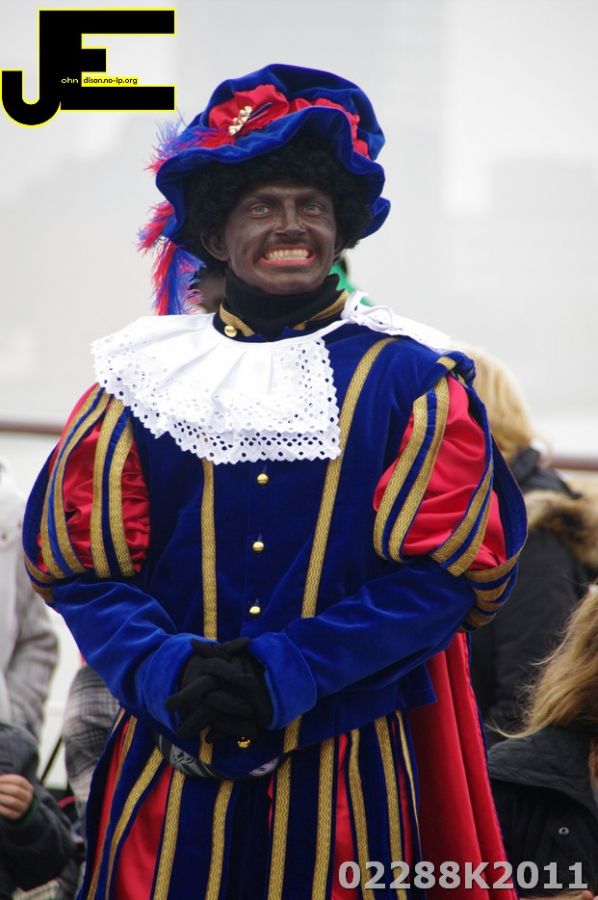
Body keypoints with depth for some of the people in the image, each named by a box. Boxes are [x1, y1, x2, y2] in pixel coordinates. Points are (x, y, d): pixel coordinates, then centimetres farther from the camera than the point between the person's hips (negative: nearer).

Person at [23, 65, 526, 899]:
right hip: (173, 763, 1)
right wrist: (165, 672, -16)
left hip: (348, 769, -1)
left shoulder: (408, 381, 1)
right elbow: (76, 564, 3)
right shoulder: (147, 376, 5)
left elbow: (448, 569, -6)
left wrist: (285, 672, -15)